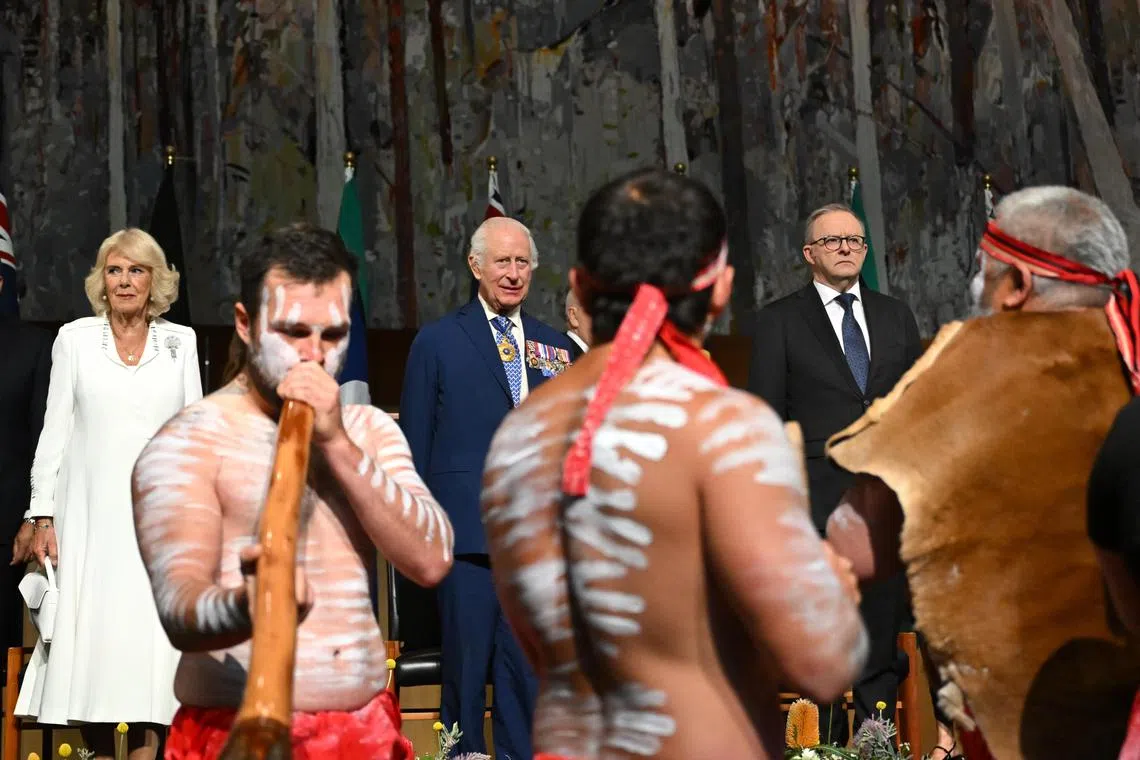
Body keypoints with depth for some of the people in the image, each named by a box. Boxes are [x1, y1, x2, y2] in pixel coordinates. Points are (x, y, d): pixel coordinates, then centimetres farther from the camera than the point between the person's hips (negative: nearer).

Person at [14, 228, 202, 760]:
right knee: (90, 642, -2)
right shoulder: (75, 338, 6)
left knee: (150, 646, -4)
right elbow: (55, 430, 5)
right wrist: (43, 515, -1)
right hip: (91, 516, 0)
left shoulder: (180, 342, 9)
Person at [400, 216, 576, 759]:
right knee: (467, 663, 2)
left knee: (529, 666, 6)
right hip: (467, 529, -3)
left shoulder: (556, 347, 14)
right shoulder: (436, 342, 4)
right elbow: (414, 446, 3)